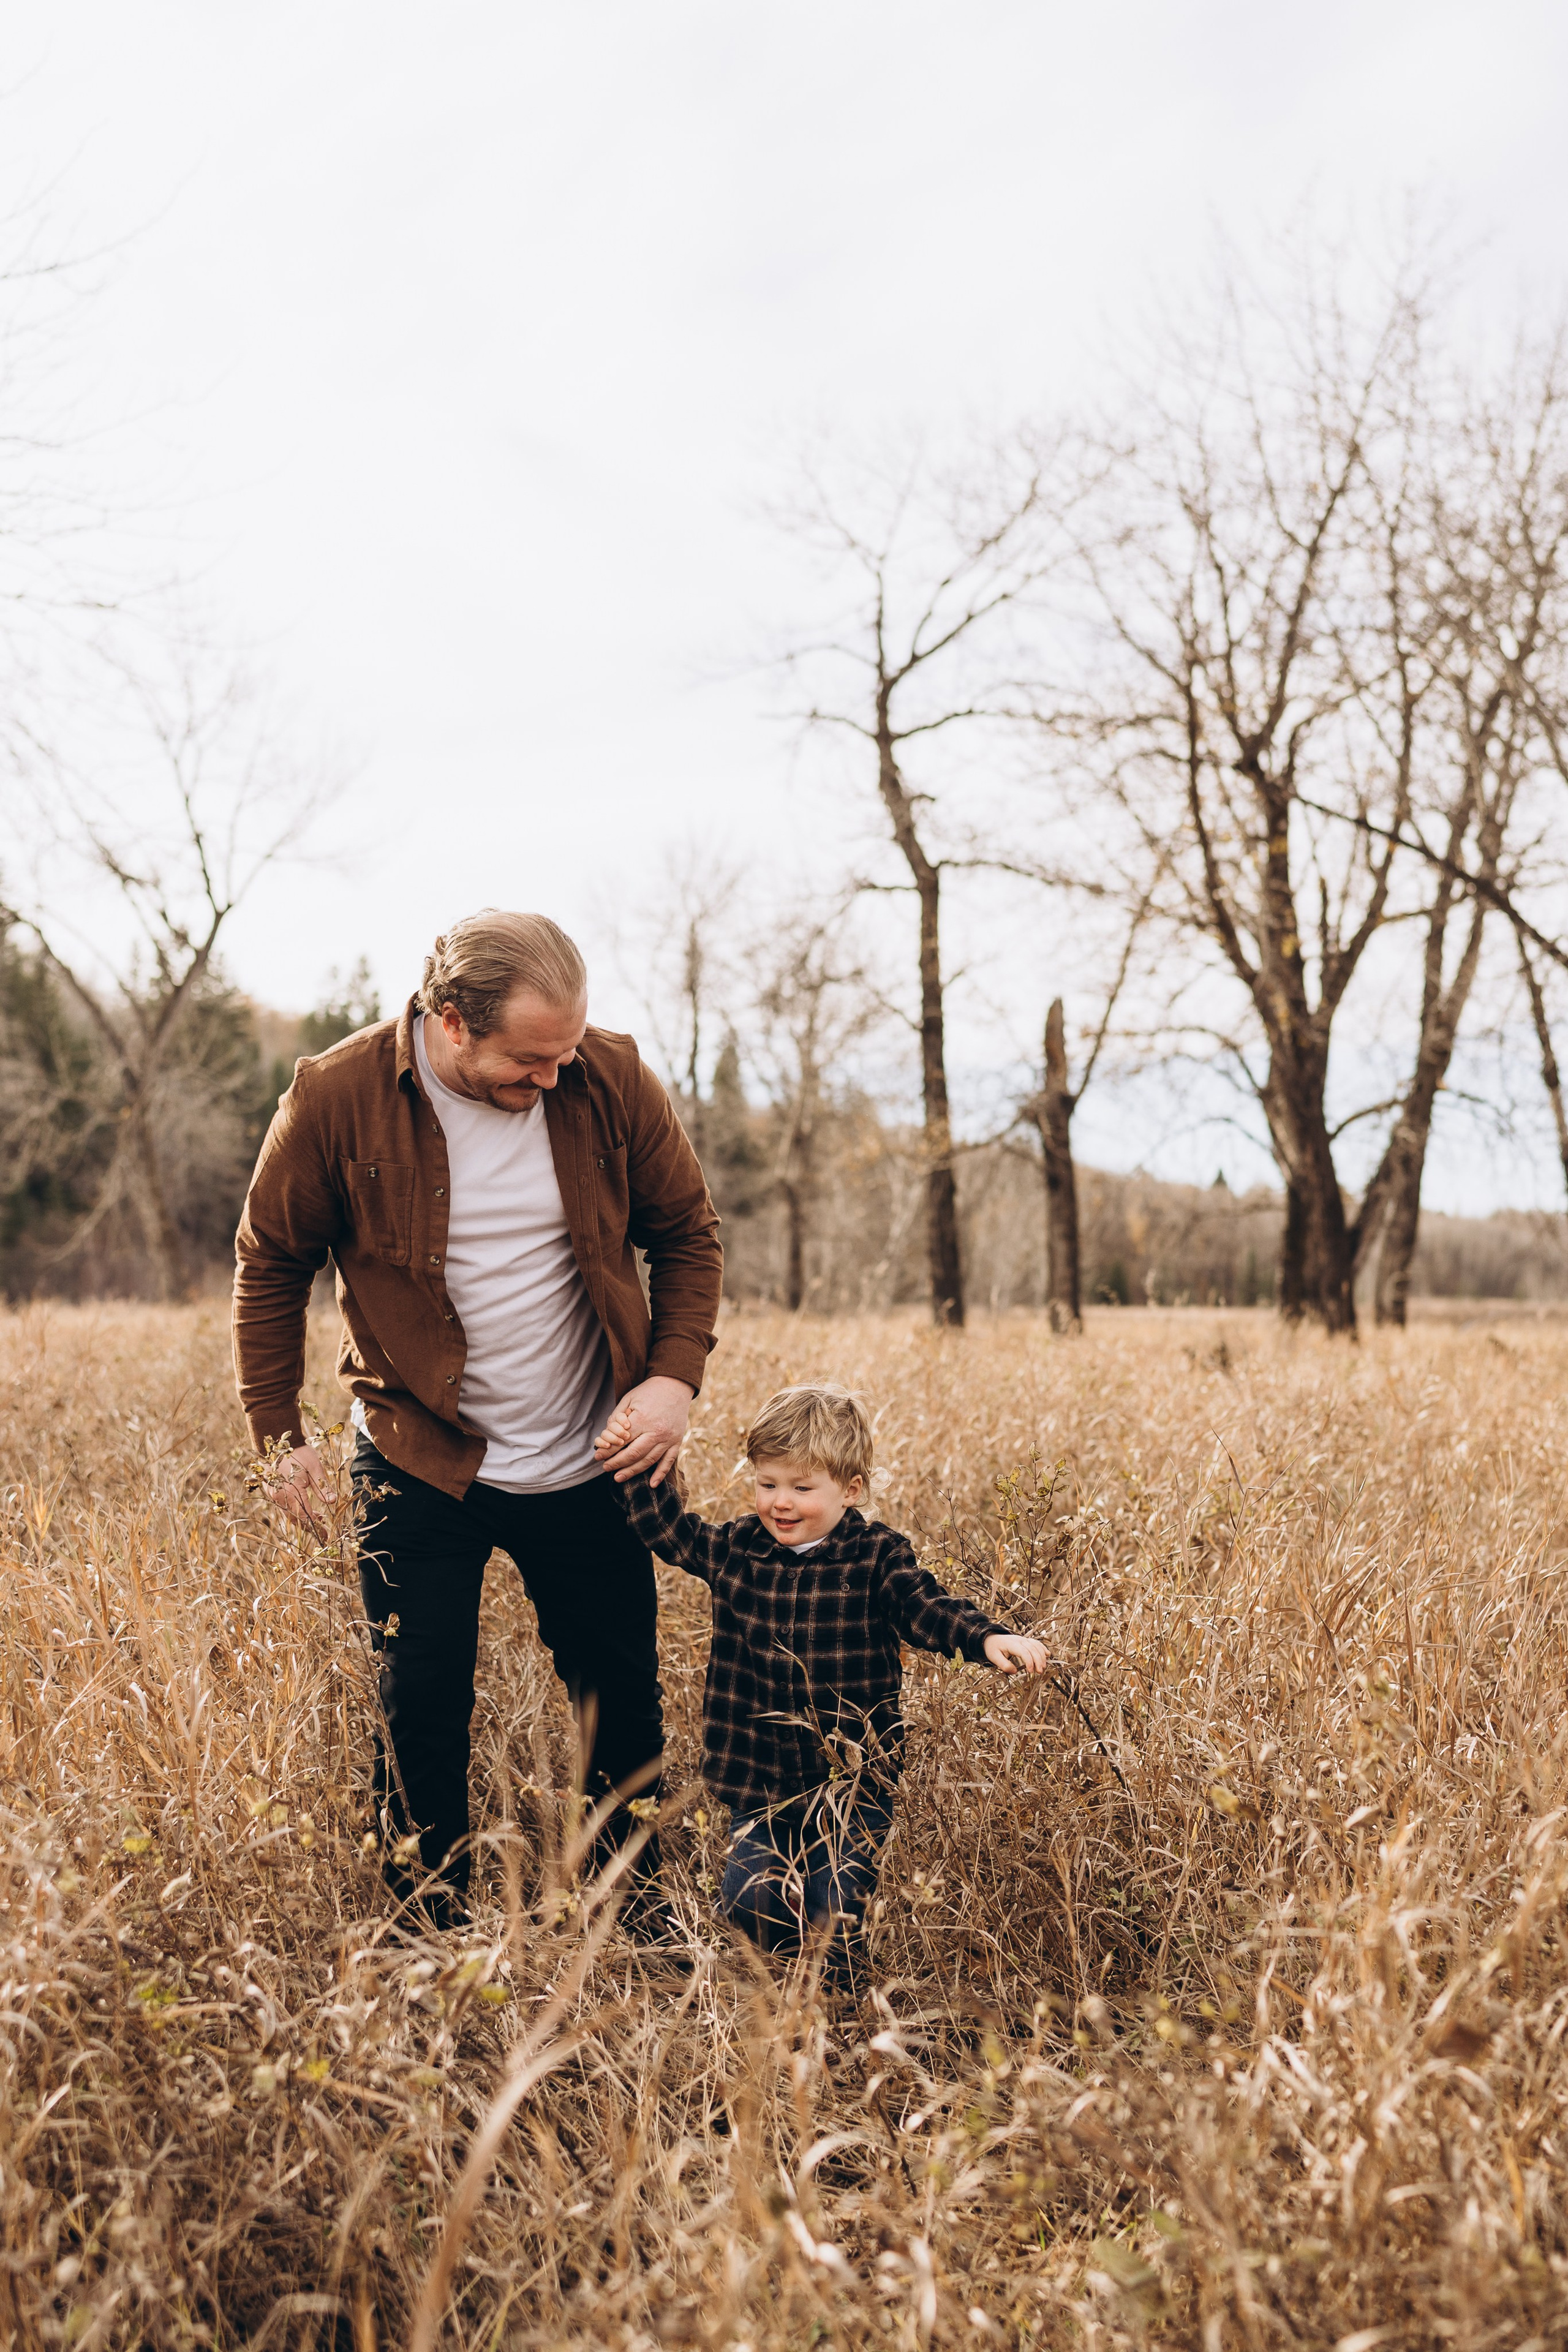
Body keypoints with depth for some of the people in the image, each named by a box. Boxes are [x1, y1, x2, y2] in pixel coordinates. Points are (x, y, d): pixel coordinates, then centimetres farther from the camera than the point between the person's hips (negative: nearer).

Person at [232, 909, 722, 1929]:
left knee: (625, 1695, 13)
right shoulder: (337, 1097, -15)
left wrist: (676, 1375, -12)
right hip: (421, 1467, -2)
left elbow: (687, 1232, 2)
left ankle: (640, 1915, 34)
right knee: (423, 1708, 4)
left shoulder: (613, 1080, -11)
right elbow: (272, 1264, 0)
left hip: (590, 1463, 2)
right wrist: (279, 1432, -2)